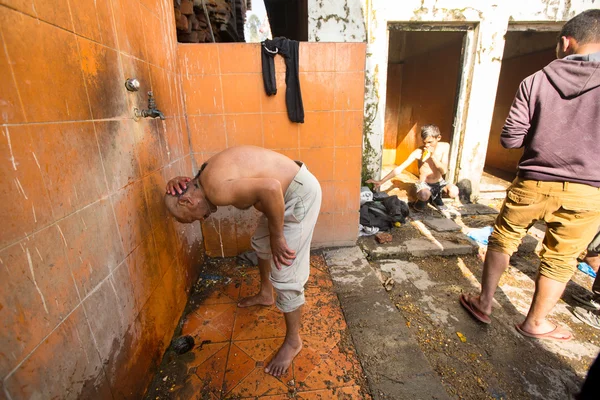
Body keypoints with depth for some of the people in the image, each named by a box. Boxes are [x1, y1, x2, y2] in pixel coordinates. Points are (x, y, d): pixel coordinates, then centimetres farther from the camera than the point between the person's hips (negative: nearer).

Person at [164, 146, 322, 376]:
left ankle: (293, 341, 19)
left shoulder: (215, 190, -24)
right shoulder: (208, 175, 6)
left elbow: (270, 188, -35)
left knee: (285, 274, -3)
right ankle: (265, 295, 50)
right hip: (287, 187, 10)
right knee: (260, 243, 27)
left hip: (300, 193, -10)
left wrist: (277, 236, -23)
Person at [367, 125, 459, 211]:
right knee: (424, 195, -39)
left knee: (454, 191, -28)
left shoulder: (445, 147, -10)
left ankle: (436, 197, 8)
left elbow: (444, 171, -13)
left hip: (439, 182, 4)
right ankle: (421, 200, 2)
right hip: (424, 184, -4)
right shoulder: (418, 152, -17)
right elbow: (399, 168, -22)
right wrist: (381, 182, -32)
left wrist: (433, 156, -26)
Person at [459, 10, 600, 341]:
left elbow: (510, 139, -4)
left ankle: (484, 304, 28)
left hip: (533, 184, 0)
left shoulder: (535, 81, -3)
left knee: (502, 241, 17)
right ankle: (535, 323, 30)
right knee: (559, 260, 14)